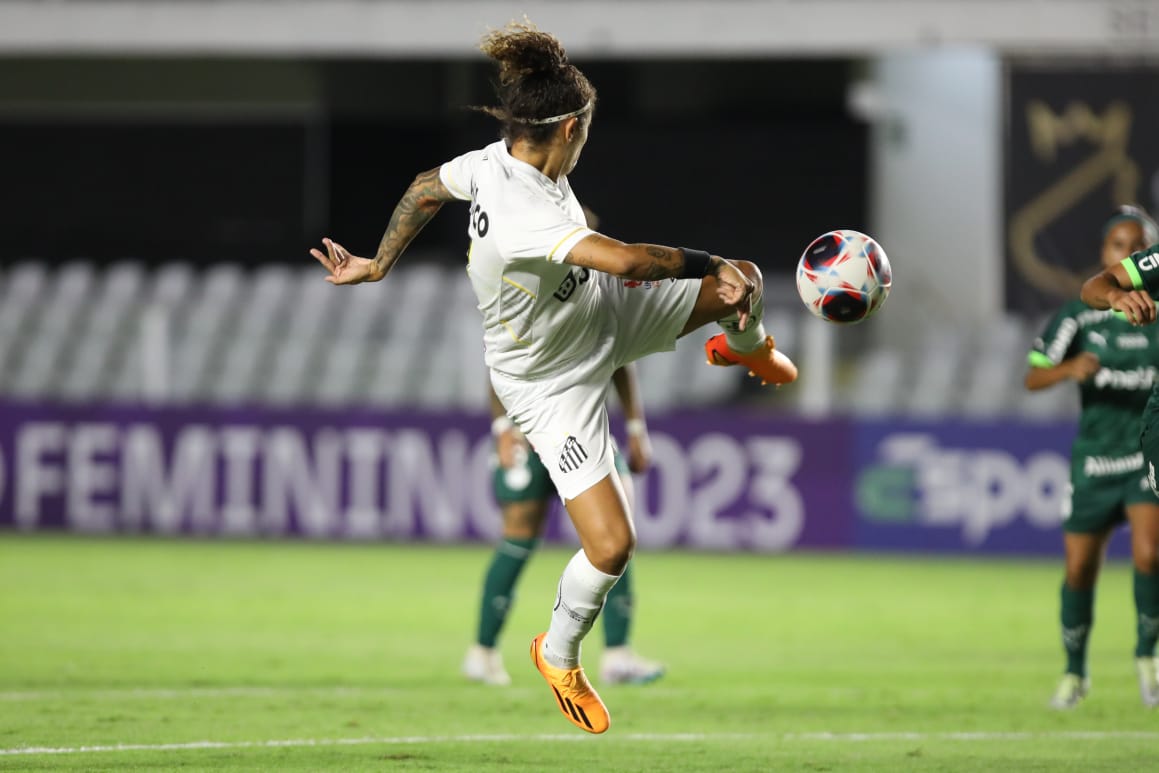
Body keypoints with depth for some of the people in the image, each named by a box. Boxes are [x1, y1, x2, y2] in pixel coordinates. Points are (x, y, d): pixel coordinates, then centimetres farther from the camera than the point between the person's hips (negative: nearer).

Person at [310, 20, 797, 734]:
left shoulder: (496, 161, -16)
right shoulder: (524, 216, -43)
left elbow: (427, 188, 3)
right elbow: (623, 259, -51)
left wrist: (378, 265, 19)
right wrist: (711, 265, -36)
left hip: (605, 315, 8)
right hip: (554, 381, -8)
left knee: (741, 282, 5)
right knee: (611, 546, -9)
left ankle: (748, 351, 44)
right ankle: (560, 656, 23)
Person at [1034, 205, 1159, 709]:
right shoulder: (1077, 317, -2)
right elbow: (1034, 378, -10)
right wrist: (1070, 369, -28)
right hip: (1094, 459, 1)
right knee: (1079, 569, 4)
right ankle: (1074, 672, 26)